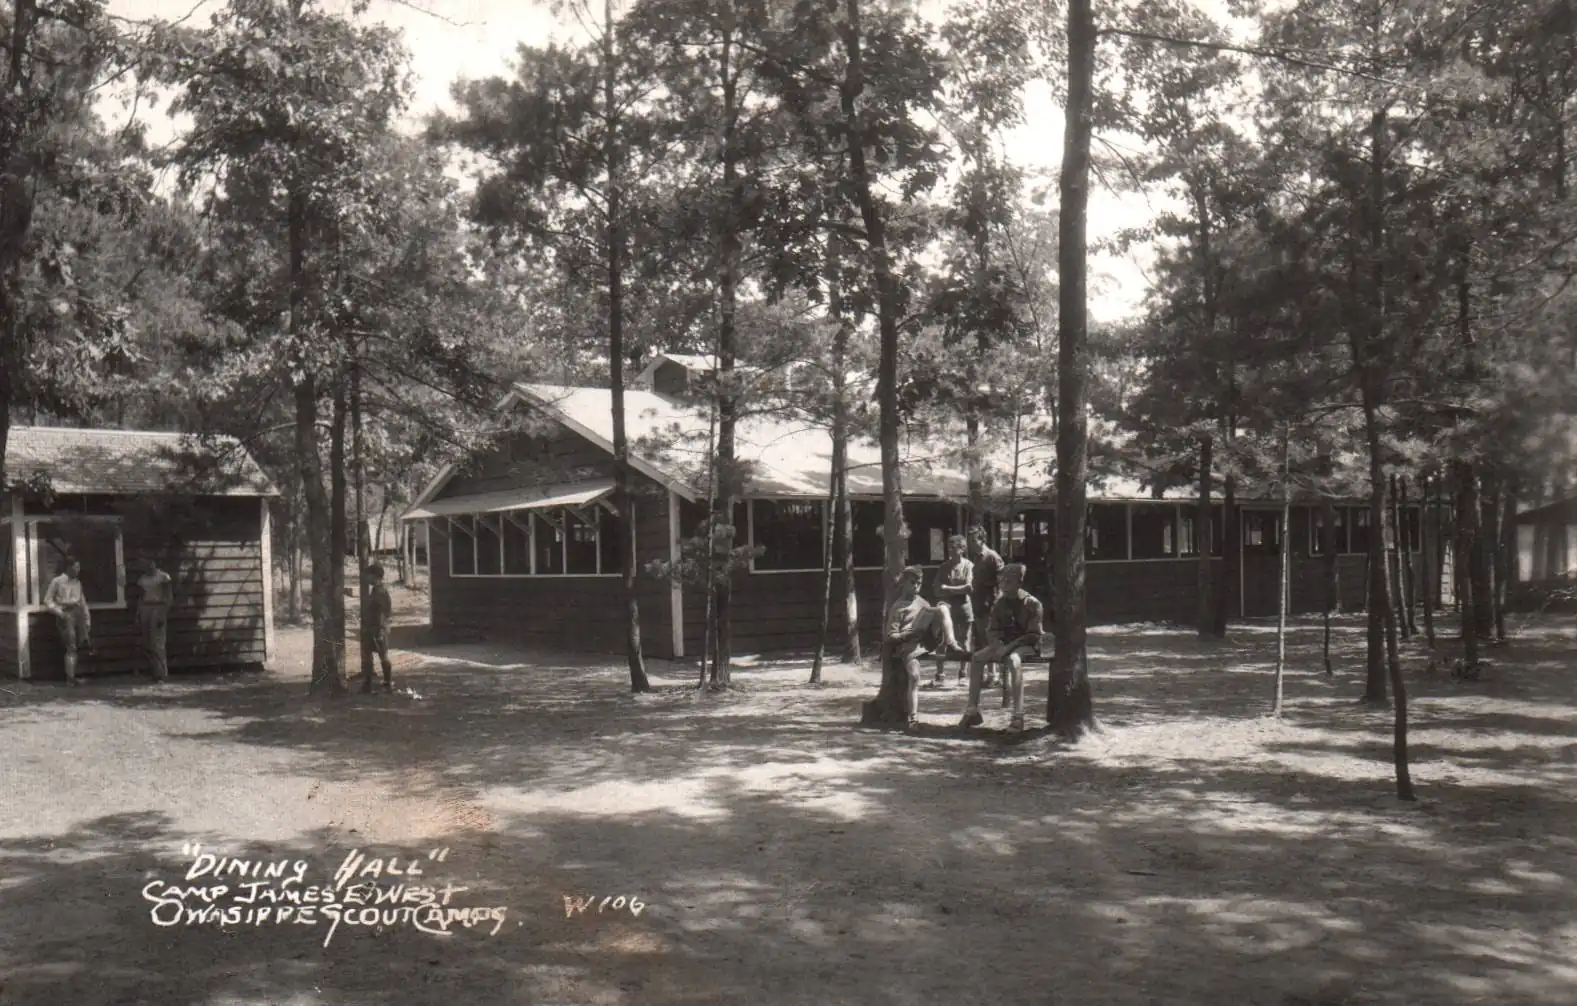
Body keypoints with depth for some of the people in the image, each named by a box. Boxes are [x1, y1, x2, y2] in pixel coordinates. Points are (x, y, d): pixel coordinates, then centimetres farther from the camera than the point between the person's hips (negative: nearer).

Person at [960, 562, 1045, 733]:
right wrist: (998, 644, -13)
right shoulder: (1000, 603, 6)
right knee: (976, 658, -18)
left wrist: (1009, 647, -24)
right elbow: (993, 631, 10)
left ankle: (1018, 716, -41)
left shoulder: (1032, 603, -10)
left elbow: (1033, 635, -14)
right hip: (1004, 644, 6)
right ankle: (973, 710, -15)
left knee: (1013, 659, -39)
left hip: (1025, 644, -6)